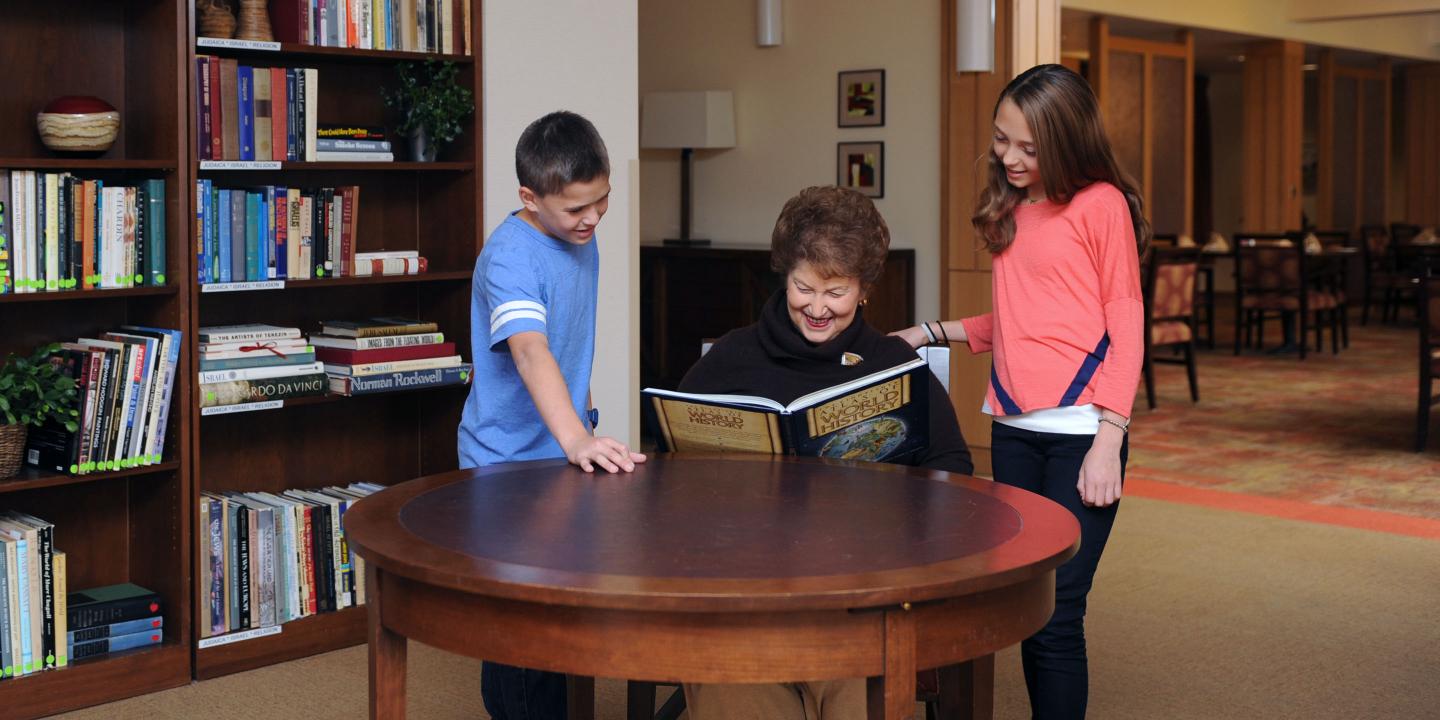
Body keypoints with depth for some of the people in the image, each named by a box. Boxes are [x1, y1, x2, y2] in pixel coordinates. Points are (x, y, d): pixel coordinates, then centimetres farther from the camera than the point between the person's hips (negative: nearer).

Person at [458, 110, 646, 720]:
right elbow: (530, 350, -38)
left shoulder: (582, 240, 5)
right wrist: (575, 439, -50)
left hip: (564, 453, 8)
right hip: (509, 461, -8)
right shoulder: (510, 256, -23)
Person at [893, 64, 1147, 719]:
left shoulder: (1101, 204, -3)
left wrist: (1109, 438, -12)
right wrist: (934, 333, 13)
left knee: (1056, 610, -7)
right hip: (1012, 427, 6)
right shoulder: (1011, 210, 16)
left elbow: (1126, 325, -5)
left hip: (1079, 430, -6)